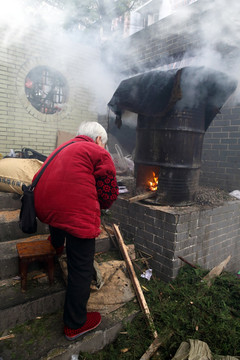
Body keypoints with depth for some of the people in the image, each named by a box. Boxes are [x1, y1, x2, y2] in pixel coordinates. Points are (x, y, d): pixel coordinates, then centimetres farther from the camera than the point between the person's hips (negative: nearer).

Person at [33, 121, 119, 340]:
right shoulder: (99, 153, 2)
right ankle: (75, 325, 25)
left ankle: (57, 243, 65)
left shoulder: (64, 148, 23)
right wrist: (97, 206, 21)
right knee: (81, 270, 8)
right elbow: (109, 195, 0)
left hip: (44, 207, 8)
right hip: (77, 215, -7)